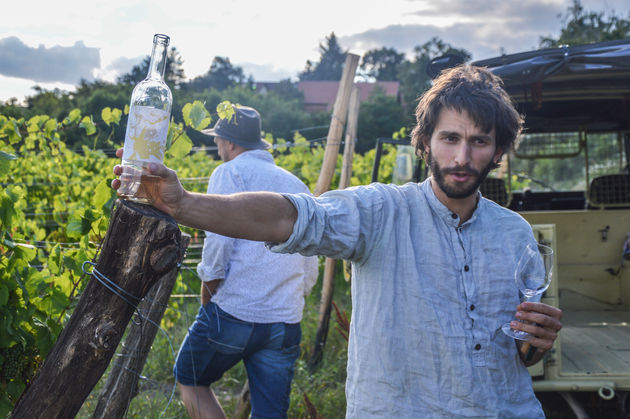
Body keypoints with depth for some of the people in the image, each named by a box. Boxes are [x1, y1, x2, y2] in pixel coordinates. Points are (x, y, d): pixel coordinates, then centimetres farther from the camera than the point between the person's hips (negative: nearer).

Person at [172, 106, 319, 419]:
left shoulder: (230, 172, -1)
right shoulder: (297, 185, 18)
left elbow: (218, 243, -11)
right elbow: (310, 271, 19)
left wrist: (208, 299, 2)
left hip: (234, 312, -5)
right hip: (287, 322, 6)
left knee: (190, 379, 19)